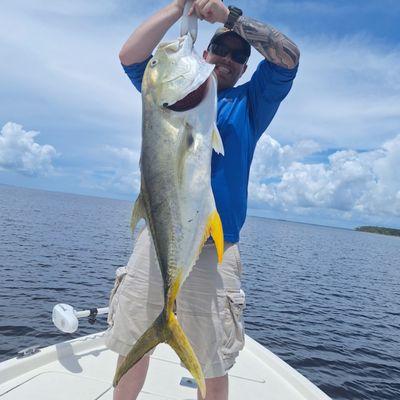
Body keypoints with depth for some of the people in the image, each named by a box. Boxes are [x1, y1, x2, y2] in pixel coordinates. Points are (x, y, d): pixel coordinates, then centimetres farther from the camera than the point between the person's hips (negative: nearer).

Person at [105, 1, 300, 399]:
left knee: (212, 368, 8)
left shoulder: (250, 103, 12)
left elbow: (288, 57, -2)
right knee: (131, 347, 15)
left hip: (214, 251, -1)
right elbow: (130, 56, 3)